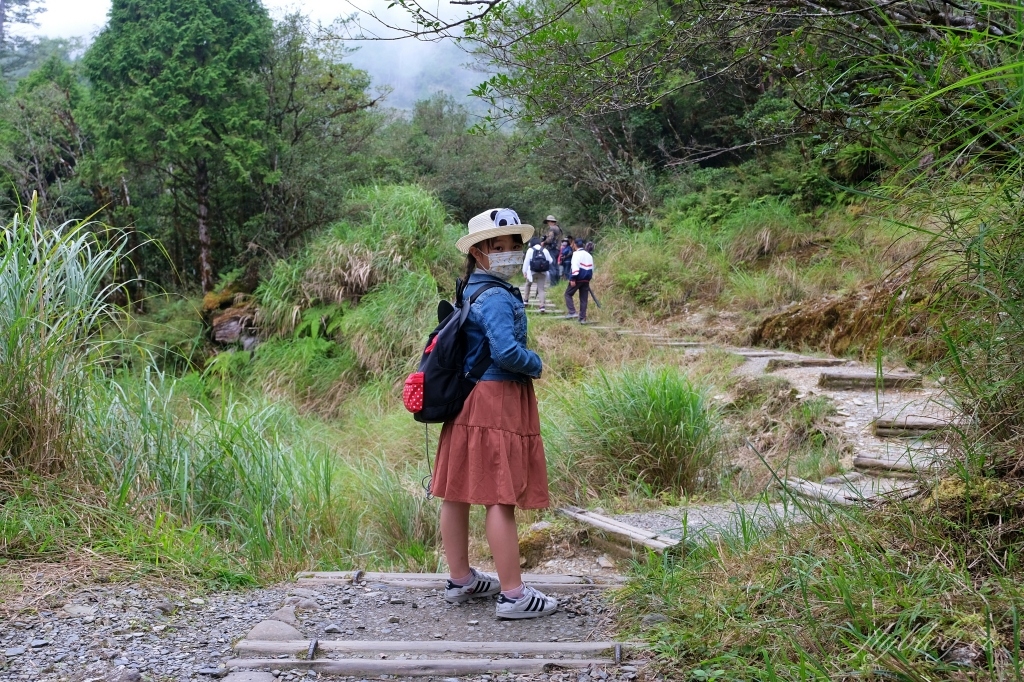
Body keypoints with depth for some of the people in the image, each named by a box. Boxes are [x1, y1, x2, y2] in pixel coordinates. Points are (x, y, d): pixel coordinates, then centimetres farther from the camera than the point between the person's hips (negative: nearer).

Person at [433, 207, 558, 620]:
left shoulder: (471, 292, 13)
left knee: (457, 492, 13)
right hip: (498, 401, -10)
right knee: (501, 498, -6)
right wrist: (535, 364, -9)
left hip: (467, 400, 10)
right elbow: (506, 351, -28)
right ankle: (513, 595, 0)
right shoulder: (497, 298, -16)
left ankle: (460, 580, 27)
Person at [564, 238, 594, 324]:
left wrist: (573, 278, -19)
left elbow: (575, 266, -18)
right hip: (586, 280, 7)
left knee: (568, 294, 7)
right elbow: (592, 268, 20)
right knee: (583, 299, 9)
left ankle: (572, 312, -7)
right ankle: (583, 318, 8)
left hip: (577, 279, -7)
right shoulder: (588, 255, 16)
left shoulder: (576, 254, -8)